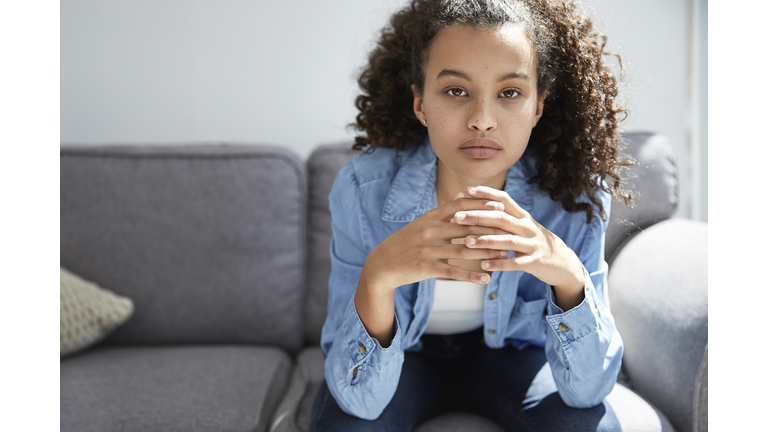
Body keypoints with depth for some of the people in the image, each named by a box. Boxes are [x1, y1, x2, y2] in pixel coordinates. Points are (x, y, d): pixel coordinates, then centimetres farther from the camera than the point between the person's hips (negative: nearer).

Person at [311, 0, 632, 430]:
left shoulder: (577, 196, -24)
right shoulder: (363, 189, -28)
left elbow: (589, 389, -23)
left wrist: (569, 276, -43)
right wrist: (378, 276, -49)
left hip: (509, 349, 3)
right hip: (404, 355, -2)